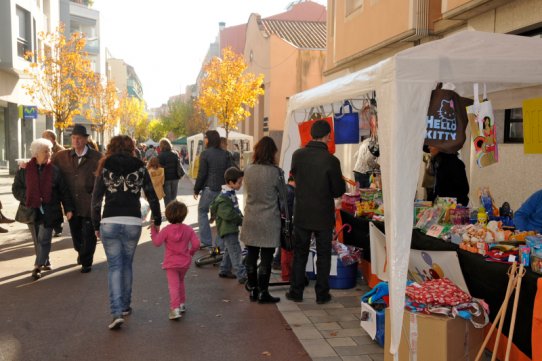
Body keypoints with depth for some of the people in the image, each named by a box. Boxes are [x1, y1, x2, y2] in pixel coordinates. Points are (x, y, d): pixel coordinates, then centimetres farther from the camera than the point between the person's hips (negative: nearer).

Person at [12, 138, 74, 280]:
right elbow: (16, 189, 5)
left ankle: (38, 267, -2)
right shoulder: (24, 170, 0)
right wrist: (27, 199, -12)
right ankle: (44, 262, 27)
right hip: (31, 210, 2)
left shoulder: (54, 170, 0)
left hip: (49, 211, -2)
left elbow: (64, 191, 2)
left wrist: (68, 208, -4)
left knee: (44, 239, -6)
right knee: (37, 240, 12)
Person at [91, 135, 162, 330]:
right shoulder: (140, 168, 4)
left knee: (114, 266, 3)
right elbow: (152, 196, 6)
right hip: (133, 223, 1)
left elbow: (96, 199, 1)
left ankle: (117, 312, -7)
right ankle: (125, 306, 28)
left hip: (109, 223, -1)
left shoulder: (105, 168, 1)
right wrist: (157, 220, 17)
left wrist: (96, 225, 9)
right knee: (127, 264, 17)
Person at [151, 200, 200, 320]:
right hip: (185, 262, 3)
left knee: (173, 285, -5)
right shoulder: (188, 229, -3)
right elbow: (196, 244, -7)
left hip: (171, 263, -3)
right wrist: (191, 252, 12)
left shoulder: (166, 230, -11)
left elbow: (157, 242, -10)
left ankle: (175, 308, -17)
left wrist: (153, 230, 3)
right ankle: (182, 304, 32)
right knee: (180, 282, 25)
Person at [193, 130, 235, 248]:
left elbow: (201, 174, -10)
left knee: (202, 211, 11)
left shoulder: (205, 154, -9)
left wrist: (196, 189, -1)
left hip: (209, 188, -5)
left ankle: (206, 240, 5)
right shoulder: (225, 154, 6)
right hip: (223, 189, 5)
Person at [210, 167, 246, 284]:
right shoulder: (224, 197, -22)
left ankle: (224, 271, 33)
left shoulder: (230, 194, 10)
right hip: (227, 229, -10)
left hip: (232, 227, 11)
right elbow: (228, 214, -28)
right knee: (235, 252, -10)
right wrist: (240, 219, -14)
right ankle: (242, 276, -8)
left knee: (230, 250, 20)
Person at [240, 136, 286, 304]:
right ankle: (263, 292, 10)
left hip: (251, 219, 5)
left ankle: (253, 290, 22)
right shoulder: (275, 172, -14)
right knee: (266, 259, 4)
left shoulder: (248, 170, -1)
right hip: (269, 221, -4)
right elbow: (283, 195, -3)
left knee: (251, 256, 13)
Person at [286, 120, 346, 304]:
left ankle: (296, 291, 21)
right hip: (324, 216, -2)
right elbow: (338, 191, -11)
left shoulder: (298, 155, -7)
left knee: (299, 254, 15)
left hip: (301, 214, 3)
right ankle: (322, 294, 18)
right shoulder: (331, 160, -18)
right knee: (323, 255, 12)